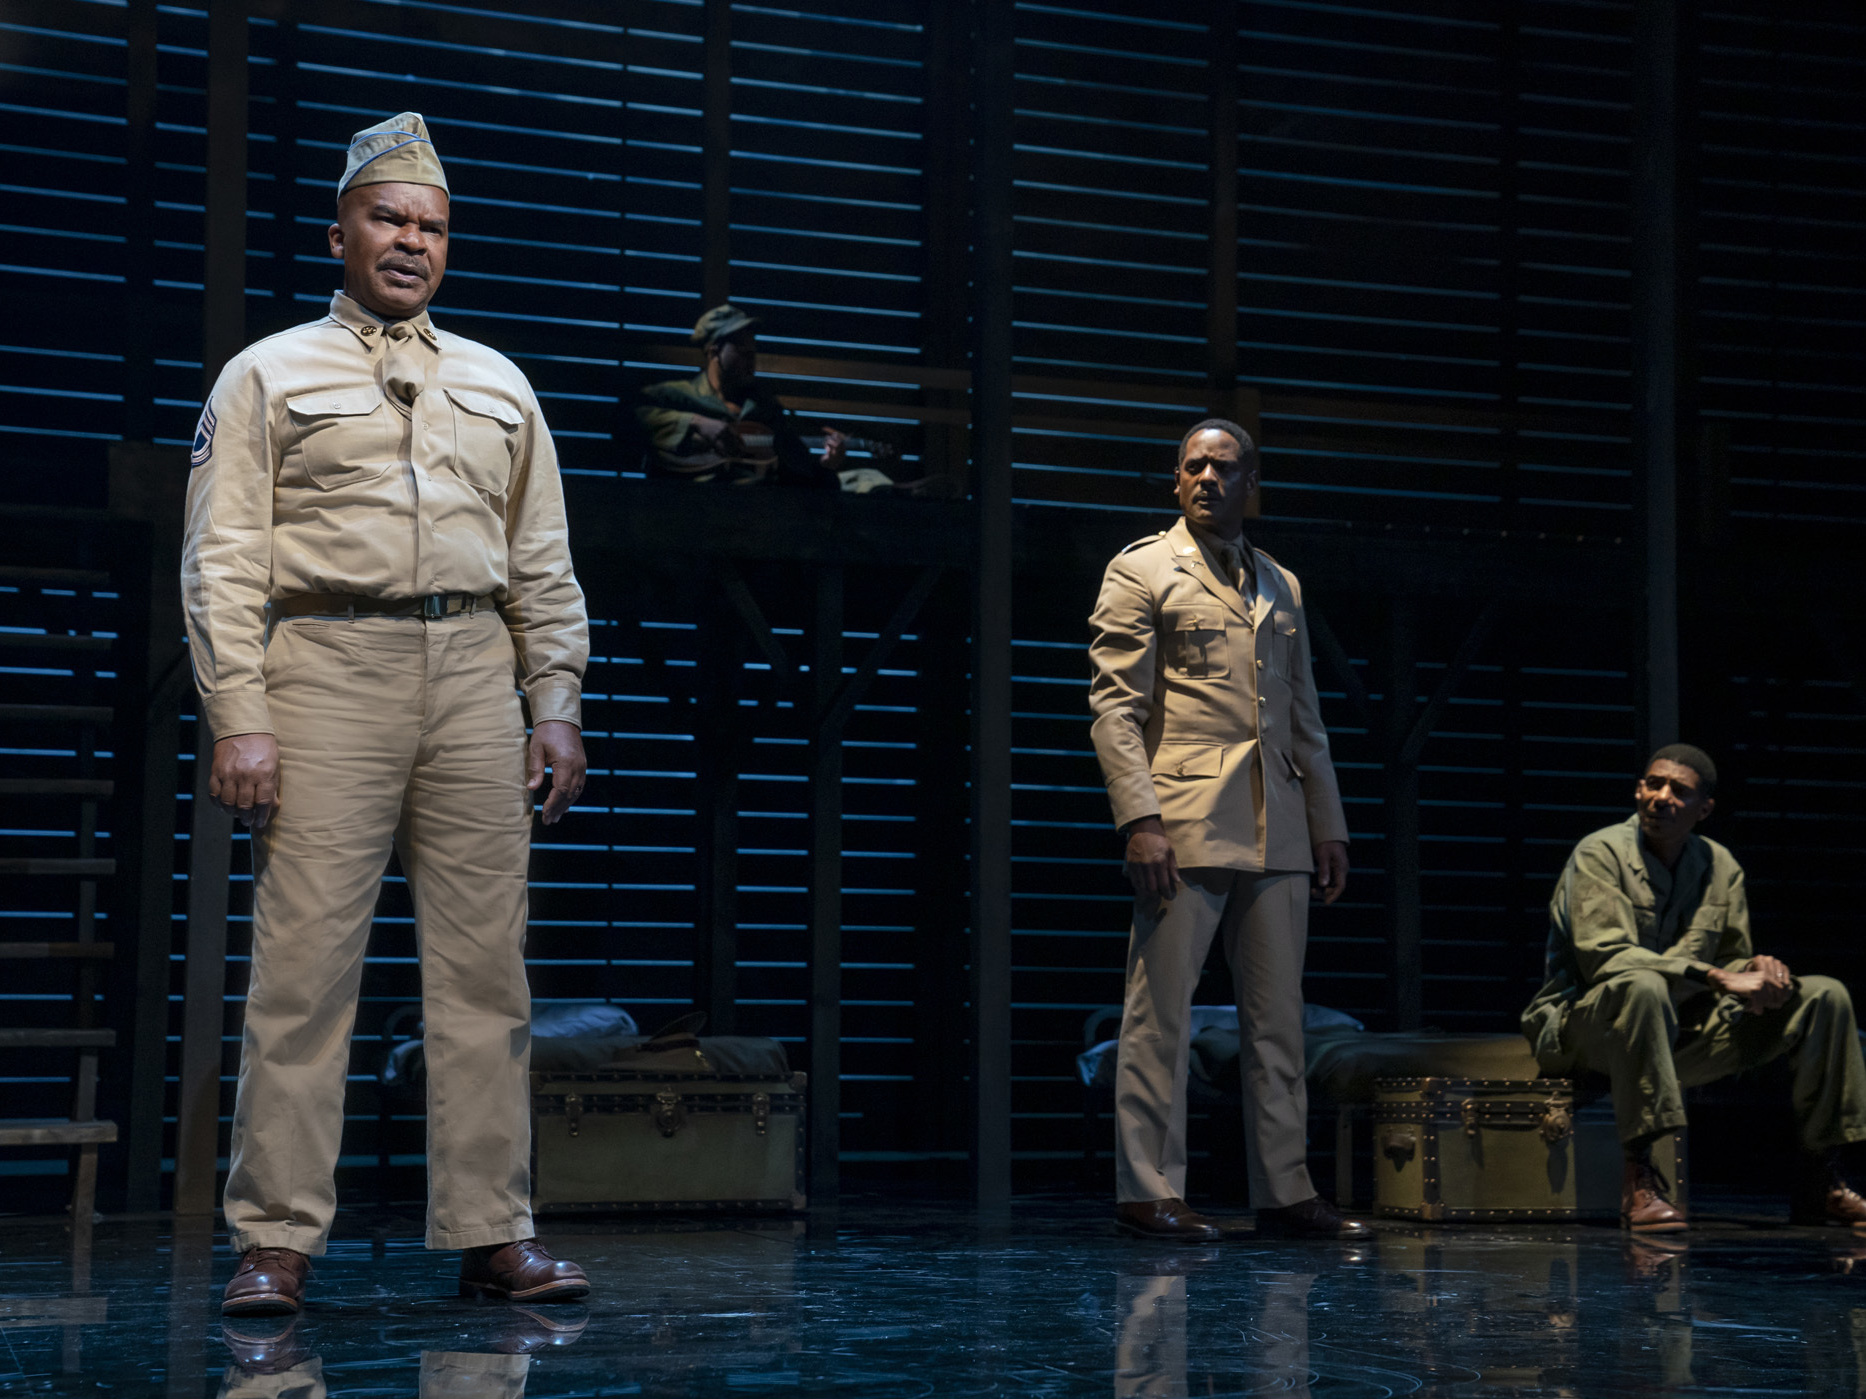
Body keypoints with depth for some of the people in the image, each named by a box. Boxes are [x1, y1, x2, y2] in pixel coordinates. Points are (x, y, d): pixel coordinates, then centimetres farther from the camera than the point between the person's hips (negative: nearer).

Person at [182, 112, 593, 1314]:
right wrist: (239, 719, -10)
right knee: (305, 959, -7)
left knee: (485, 965, 1)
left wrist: (559, 706, 9)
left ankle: (493, 1232, 6)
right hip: (328, 673, -3)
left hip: (474, 675, 4)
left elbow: (543, 564, 19)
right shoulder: (269, 376, 9)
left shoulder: (499, 386, 20)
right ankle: (278, 1241, -2)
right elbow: (224, 561, 1)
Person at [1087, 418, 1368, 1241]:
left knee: (1278, 1018, 6)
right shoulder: (1141, 571, 4)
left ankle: (1284, 1191, 12)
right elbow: (1114, 706, -4)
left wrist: (1327, 823, 15)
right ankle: (1147, 1193, 1)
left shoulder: (1281, 586, 20)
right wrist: (1140, 819, -15)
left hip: (1276, 832, 5)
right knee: (1160, 1011, -4)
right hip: (1185, 824, -5)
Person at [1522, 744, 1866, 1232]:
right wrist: (1715, 977, -27)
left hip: (1683, 1033, 6)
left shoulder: (1720, 866, 10)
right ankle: (1638, 1174, -38)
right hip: (1587, 1026, -6)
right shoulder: (1600, 854, -10)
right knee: (1641, 986, -42)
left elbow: (1732, 959, 14)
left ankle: (1821, 1182, -2)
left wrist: (1759, 969, -13)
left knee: (1824, 996, -4)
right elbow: (1603, 956, -22)